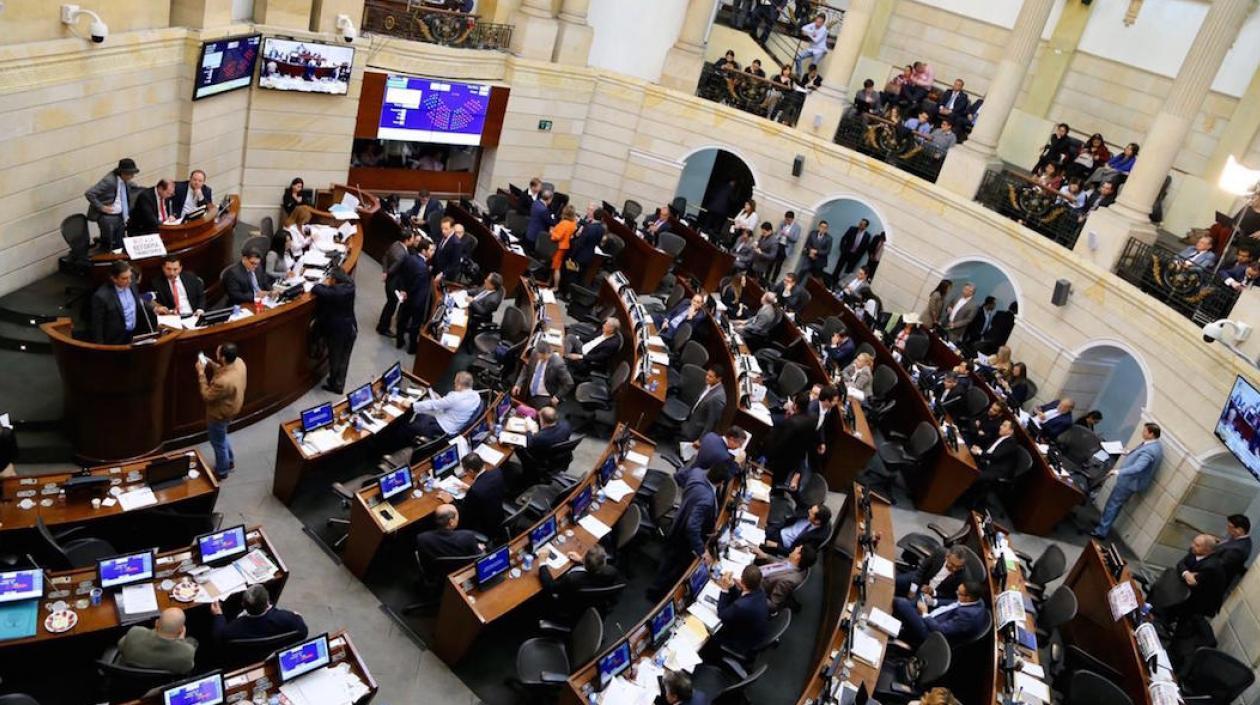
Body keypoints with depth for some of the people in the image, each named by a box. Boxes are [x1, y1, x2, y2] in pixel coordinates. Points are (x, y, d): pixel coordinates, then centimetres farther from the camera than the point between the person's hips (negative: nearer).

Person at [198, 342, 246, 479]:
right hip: (231, 408, 8)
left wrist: (201, 373, -24)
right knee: (221, 438, 33)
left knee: (218, 443, 19)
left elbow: (207, 396, -25)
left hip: (220, 415, -8)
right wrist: (211, 364, -7)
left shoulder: (224, 382, -43)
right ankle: (230, 462, 53)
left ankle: (221, 471, 43)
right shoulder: (238, 362, -18)